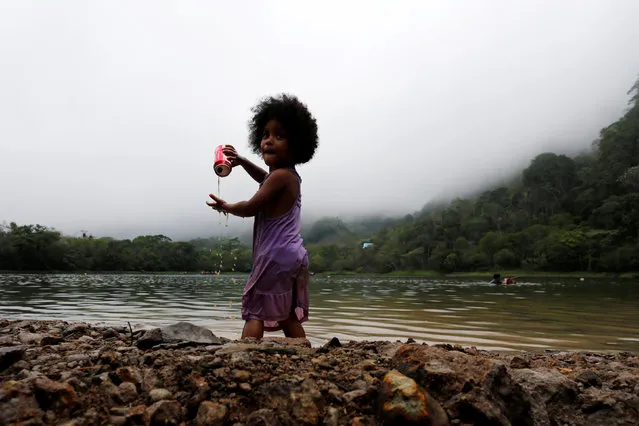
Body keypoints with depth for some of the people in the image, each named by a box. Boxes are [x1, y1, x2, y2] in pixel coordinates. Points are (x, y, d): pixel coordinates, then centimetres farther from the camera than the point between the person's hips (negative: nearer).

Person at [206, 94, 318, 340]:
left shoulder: (281, 175, -14)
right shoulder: (289, 175, 16)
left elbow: (250, 208, -10)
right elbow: (265, 178, 38)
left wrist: (225, 207, 9)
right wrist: (241, 161, 27)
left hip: (276, 256, -10)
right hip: (294, 256, 10)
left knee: (254, 310, -6)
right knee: (289, 317, 12)